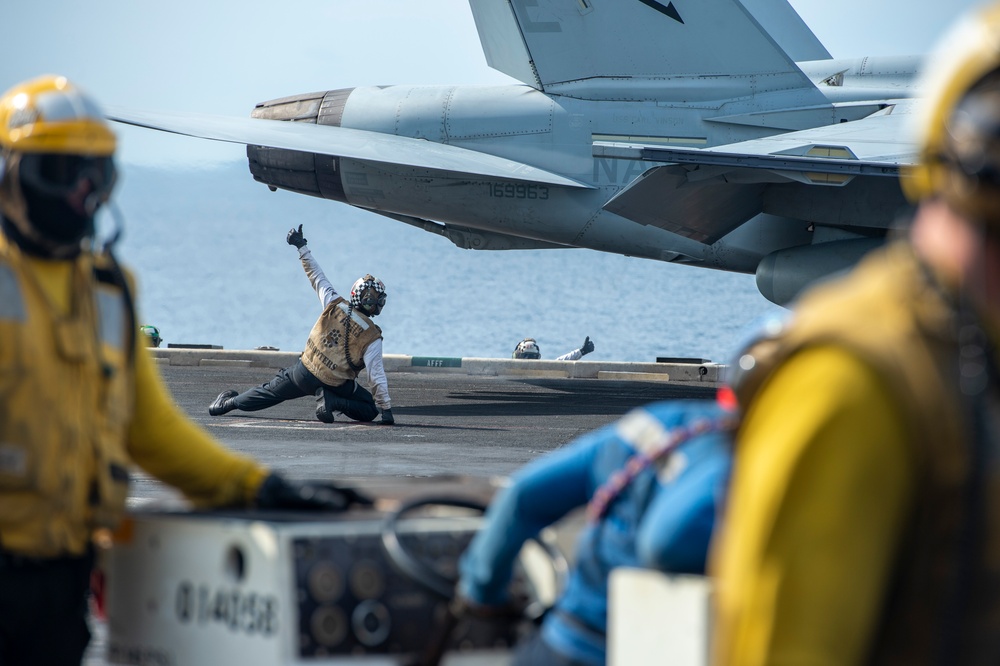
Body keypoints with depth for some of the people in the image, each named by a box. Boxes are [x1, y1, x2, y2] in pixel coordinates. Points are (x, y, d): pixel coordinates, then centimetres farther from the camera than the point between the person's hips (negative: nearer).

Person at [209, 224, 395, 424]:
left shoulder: (334, 305, -10)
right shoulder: (372, 337, -18)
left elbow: (316, 276, 1)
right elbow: (377, 377, -19)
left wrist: (302, 246, 12)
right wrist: (386, 411, -12)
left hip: (304, 372, 4)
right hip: (337, 384, -4)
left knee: (271, 391, 27)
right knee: (370, 409, 11)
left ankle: (229, 402, 38)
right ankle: (331, 401, -11)